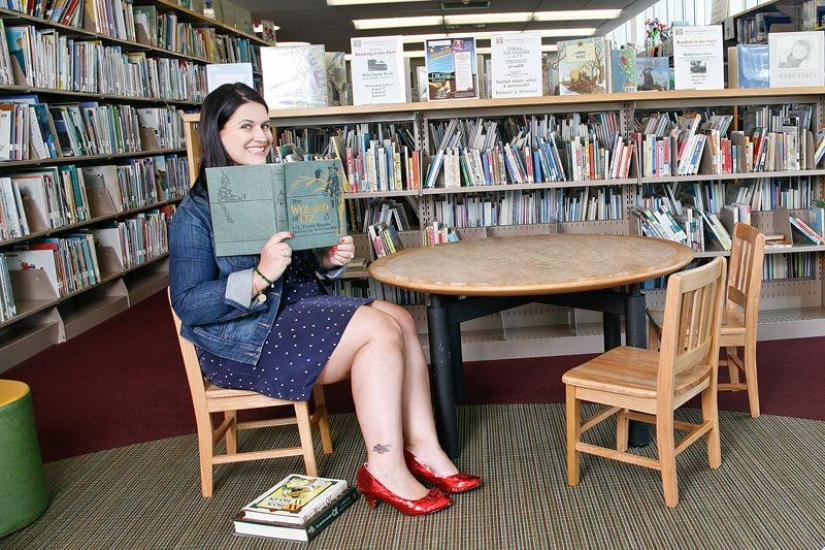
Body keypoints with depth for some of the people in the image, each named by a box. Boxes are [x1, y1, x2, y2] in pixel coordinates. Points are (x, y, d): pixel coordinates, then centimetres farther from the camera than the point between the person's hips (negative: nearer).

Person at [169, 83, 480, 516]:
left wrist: (329, 259, -2)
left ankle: (422, 449, -11)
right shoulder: (194, 215, -9)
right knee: (379, 328, -22)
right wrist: (261, 276, -28)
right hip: (246, 339, -7)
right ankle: (384, 468, -17)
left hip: (301, 310, 7)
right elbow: (188, 305, -16)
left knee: (400, 319, -12)